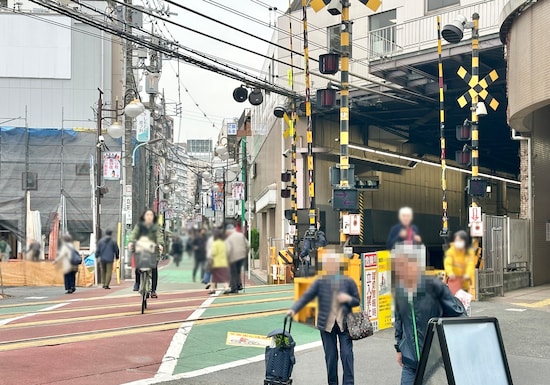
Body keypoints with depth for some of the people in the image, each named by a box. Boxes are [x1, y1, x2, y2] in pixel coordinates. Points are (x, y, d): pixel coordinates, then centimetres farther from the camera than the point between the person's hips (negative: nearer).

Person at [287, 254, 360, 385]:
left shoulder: (348, 282, 2)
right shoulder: (320, 282, 1)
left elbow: (357, 301, 10)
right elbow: (306, 297, -6)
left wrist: (348, 299, -13)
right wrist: (294, 309, -21)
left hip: (344, 324, -1)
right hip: (327, 325, 1)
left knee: (347, 354, -6)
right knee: (330, 356, 7)